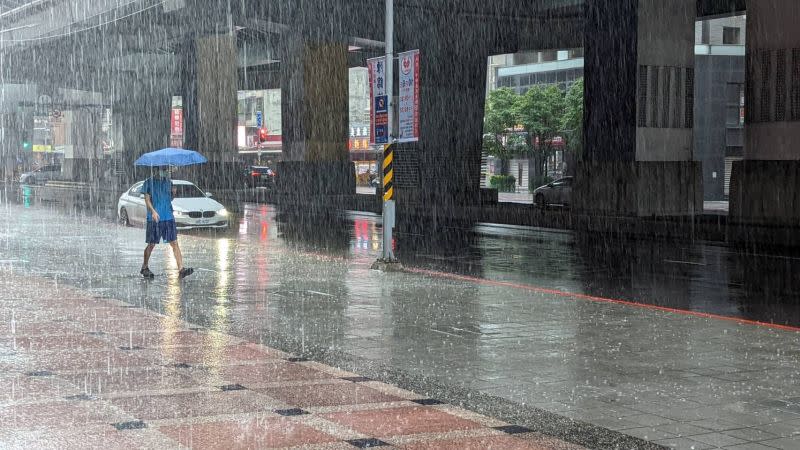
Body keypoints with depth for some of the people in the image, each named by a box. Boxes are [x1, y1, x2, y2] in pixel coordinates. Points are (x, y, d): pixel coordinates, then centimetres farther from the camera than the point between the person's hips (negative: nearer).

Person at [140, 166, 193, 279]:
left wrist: (174, 192, 1)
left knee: (174, 243, -6)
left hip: (168, 217, 4)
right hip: (154, 219, -4)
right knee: (151, 244, 5)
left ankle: (181, 269, -14)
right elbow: (147, 199, -5)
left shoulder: (169, 182, 13)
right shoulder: (150, 182, 0)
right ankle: (144, 268, 24)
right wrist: (153, 211, -19)